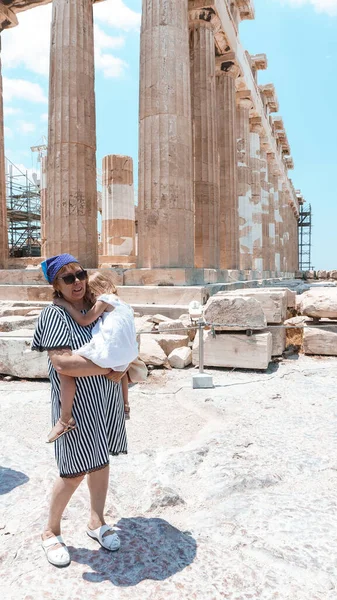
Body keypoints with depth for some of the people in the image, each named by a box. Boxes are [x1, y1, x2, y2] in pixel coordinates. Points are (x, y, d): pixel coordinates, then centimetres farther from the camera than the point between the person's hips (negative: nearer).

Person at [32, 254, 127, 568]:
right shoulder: (54, 314, -15)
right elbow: (63, 364, -27)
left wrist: (120, 369, -6)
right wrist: (107, 368, -19)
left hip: (106, 398, 6)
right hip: (77, 403, -6)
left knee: (101, 461, 16)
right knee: (75, 471, 4)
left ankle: (96, 522, 38)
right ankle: (51, 531, 30)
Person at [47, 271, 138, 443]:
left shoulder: (105, 300, 4)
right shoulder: (124, 305, 28)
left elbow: (84, 320, -1)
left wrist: (65, 304, 7)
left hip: (109, 353, -9)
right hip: (128, 354, 9)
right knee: (121, 366, 43)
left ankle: (66, 418, -4)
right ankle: (125, 406, 47)